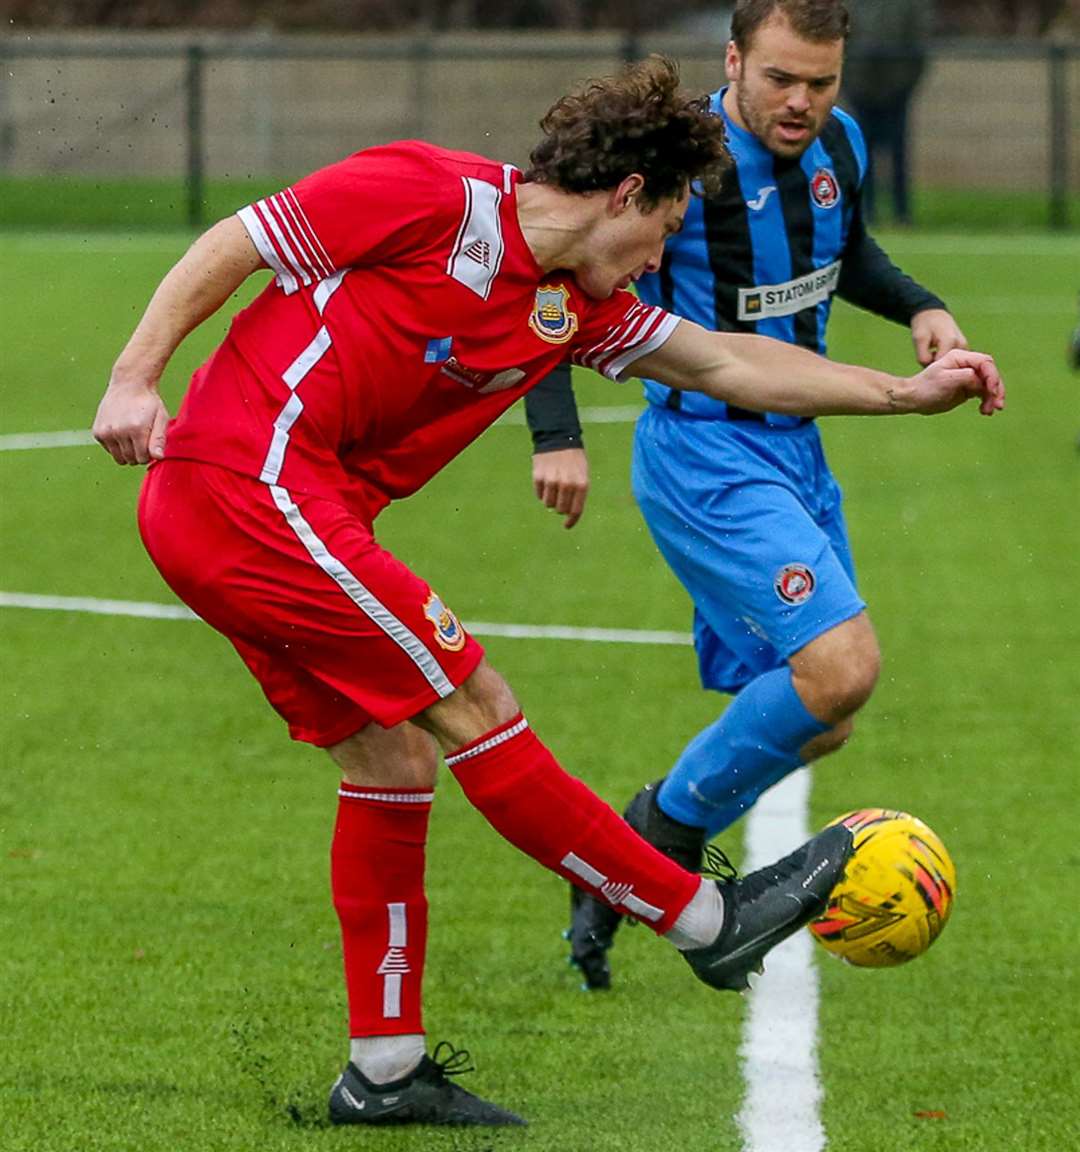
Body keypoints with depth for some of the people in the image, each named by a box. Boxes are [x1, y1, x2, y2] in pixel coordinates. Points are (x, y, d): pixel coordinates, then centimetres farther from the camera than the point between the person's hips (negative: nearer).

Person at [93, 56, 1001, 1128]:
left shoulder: (580, 307, 13)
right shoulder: (433, 195, -11)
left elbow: (726, 365, 20)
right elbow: (230, 247, -9)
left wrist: (908, 390, 17)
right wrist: (134, 380, -17)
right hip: (252, 482, -10)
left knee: (392, 759, 10)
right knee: (471, 707, -6)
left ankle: (383, 1069, 16)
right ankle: (708, 919, 0)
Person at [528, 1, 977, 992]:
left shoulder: (838, 146, 3)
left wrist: (920, 309, 5)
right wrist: (555, 434, -28)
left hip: (794, 453, 8)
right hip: (703, 456, -8)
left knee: (816, 721, 9)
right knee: (841, 665, -24)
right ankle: (668, 830, -5)